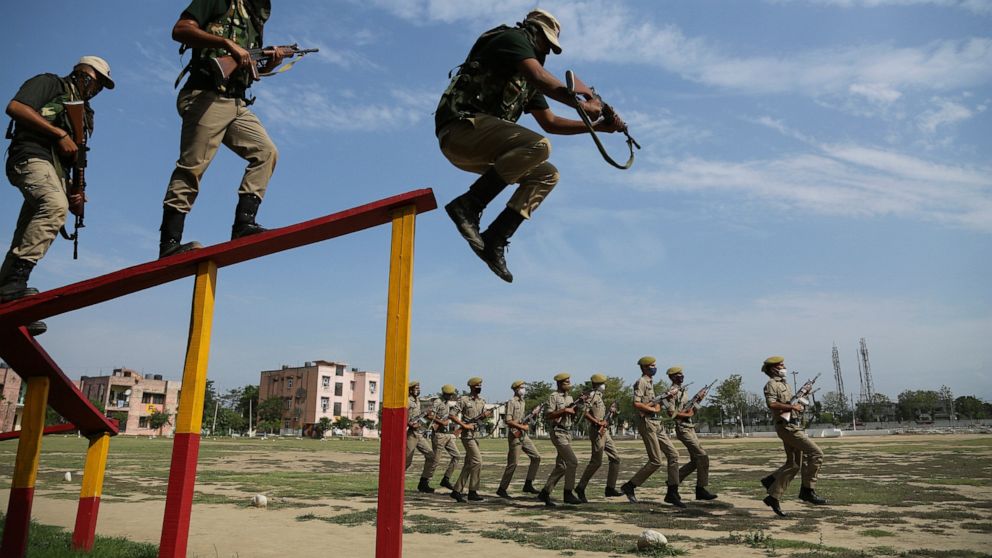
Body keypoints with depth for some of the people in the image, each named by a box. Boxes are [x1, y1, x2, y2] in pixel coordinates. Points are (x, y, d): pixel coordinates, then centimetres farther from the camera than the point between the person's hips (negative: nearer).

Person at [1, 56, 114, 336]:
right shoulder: (50, 83, 13)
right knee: (55, 206, -33)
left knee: (25, 238, 0)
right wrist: (60, 134, -10)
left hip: (54, 169, 8)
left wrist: (75, 192, 12)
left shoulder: (83, 113, 32)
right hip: (32, 156, -8)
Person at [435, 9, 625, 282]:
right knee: (538, 145, -28)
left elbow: (550, 122, 28)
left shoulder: (527, 81, 29)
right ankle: (468, 204, -23)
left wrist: (598, 126, 23)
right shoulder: (512, 38, 2)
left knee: (547, 175, 5)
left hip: (477, 145, 10)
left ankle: (495, 240, -4)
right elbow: (542, 79, -15)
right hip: (462, 126, -10)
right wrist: (582, 105, -9)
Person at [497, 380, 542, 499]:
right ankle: (502, 489, 4)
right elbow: (508, 421, -16)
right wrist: (522, 427, -15)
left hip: (524, 435, 8)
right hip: (515, 435, -8)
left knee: (536, 457, 3)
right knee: (513, 463, -6)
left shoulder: (523, 402, 16)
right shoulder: (511, 402, -9)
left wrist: (526, 425, 8)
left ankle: (528, 484, 9)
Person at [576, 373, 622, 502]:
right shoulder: (592, 395, -10)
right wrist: (597, 423, -21)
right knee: (596, 461, -9)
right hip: (597, 431, -10)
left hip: (604, 432, 10)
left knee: (615, 458, 7)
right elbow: (585, 412, -21)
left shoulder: (600, 397, 19)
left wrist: (605, 422, 1)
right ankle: (580, 488, 0)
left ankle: (610, 488, 11)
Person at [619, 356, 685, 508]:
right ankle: (629, 486, 4)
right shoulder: (641, 382, -11)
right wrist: (653, 409, -14)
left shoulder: (650, 382, 19)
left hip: (657, 423, 9)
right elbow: (636, 404, -22)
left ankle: (672, 493, 8)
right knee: (656, 461, -8)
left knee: (673, 454, 3)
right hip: (646, 423, -9)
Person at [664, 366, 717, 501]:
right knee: (703, 457, -11)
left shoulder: (683, 390, 17)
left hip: (690, 428, 9)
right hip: (683, 429, -9)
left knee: (695, 461, 10)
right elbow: (671, 412, -19)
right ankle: (701, 490, -5)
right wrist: (687, 415, -13)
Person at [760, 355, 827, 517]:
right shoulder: (771, 384, -8)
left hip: (794, 426, 10)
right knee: (816, 453, -14)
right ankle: (808, 491, -7)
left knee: (793, 464, 10)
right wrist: (792, 406, -19)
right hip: (787, 426, -10)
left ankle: (773, 497, 13)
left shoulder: (784, 384, 23)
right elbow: (771, 404, -23)